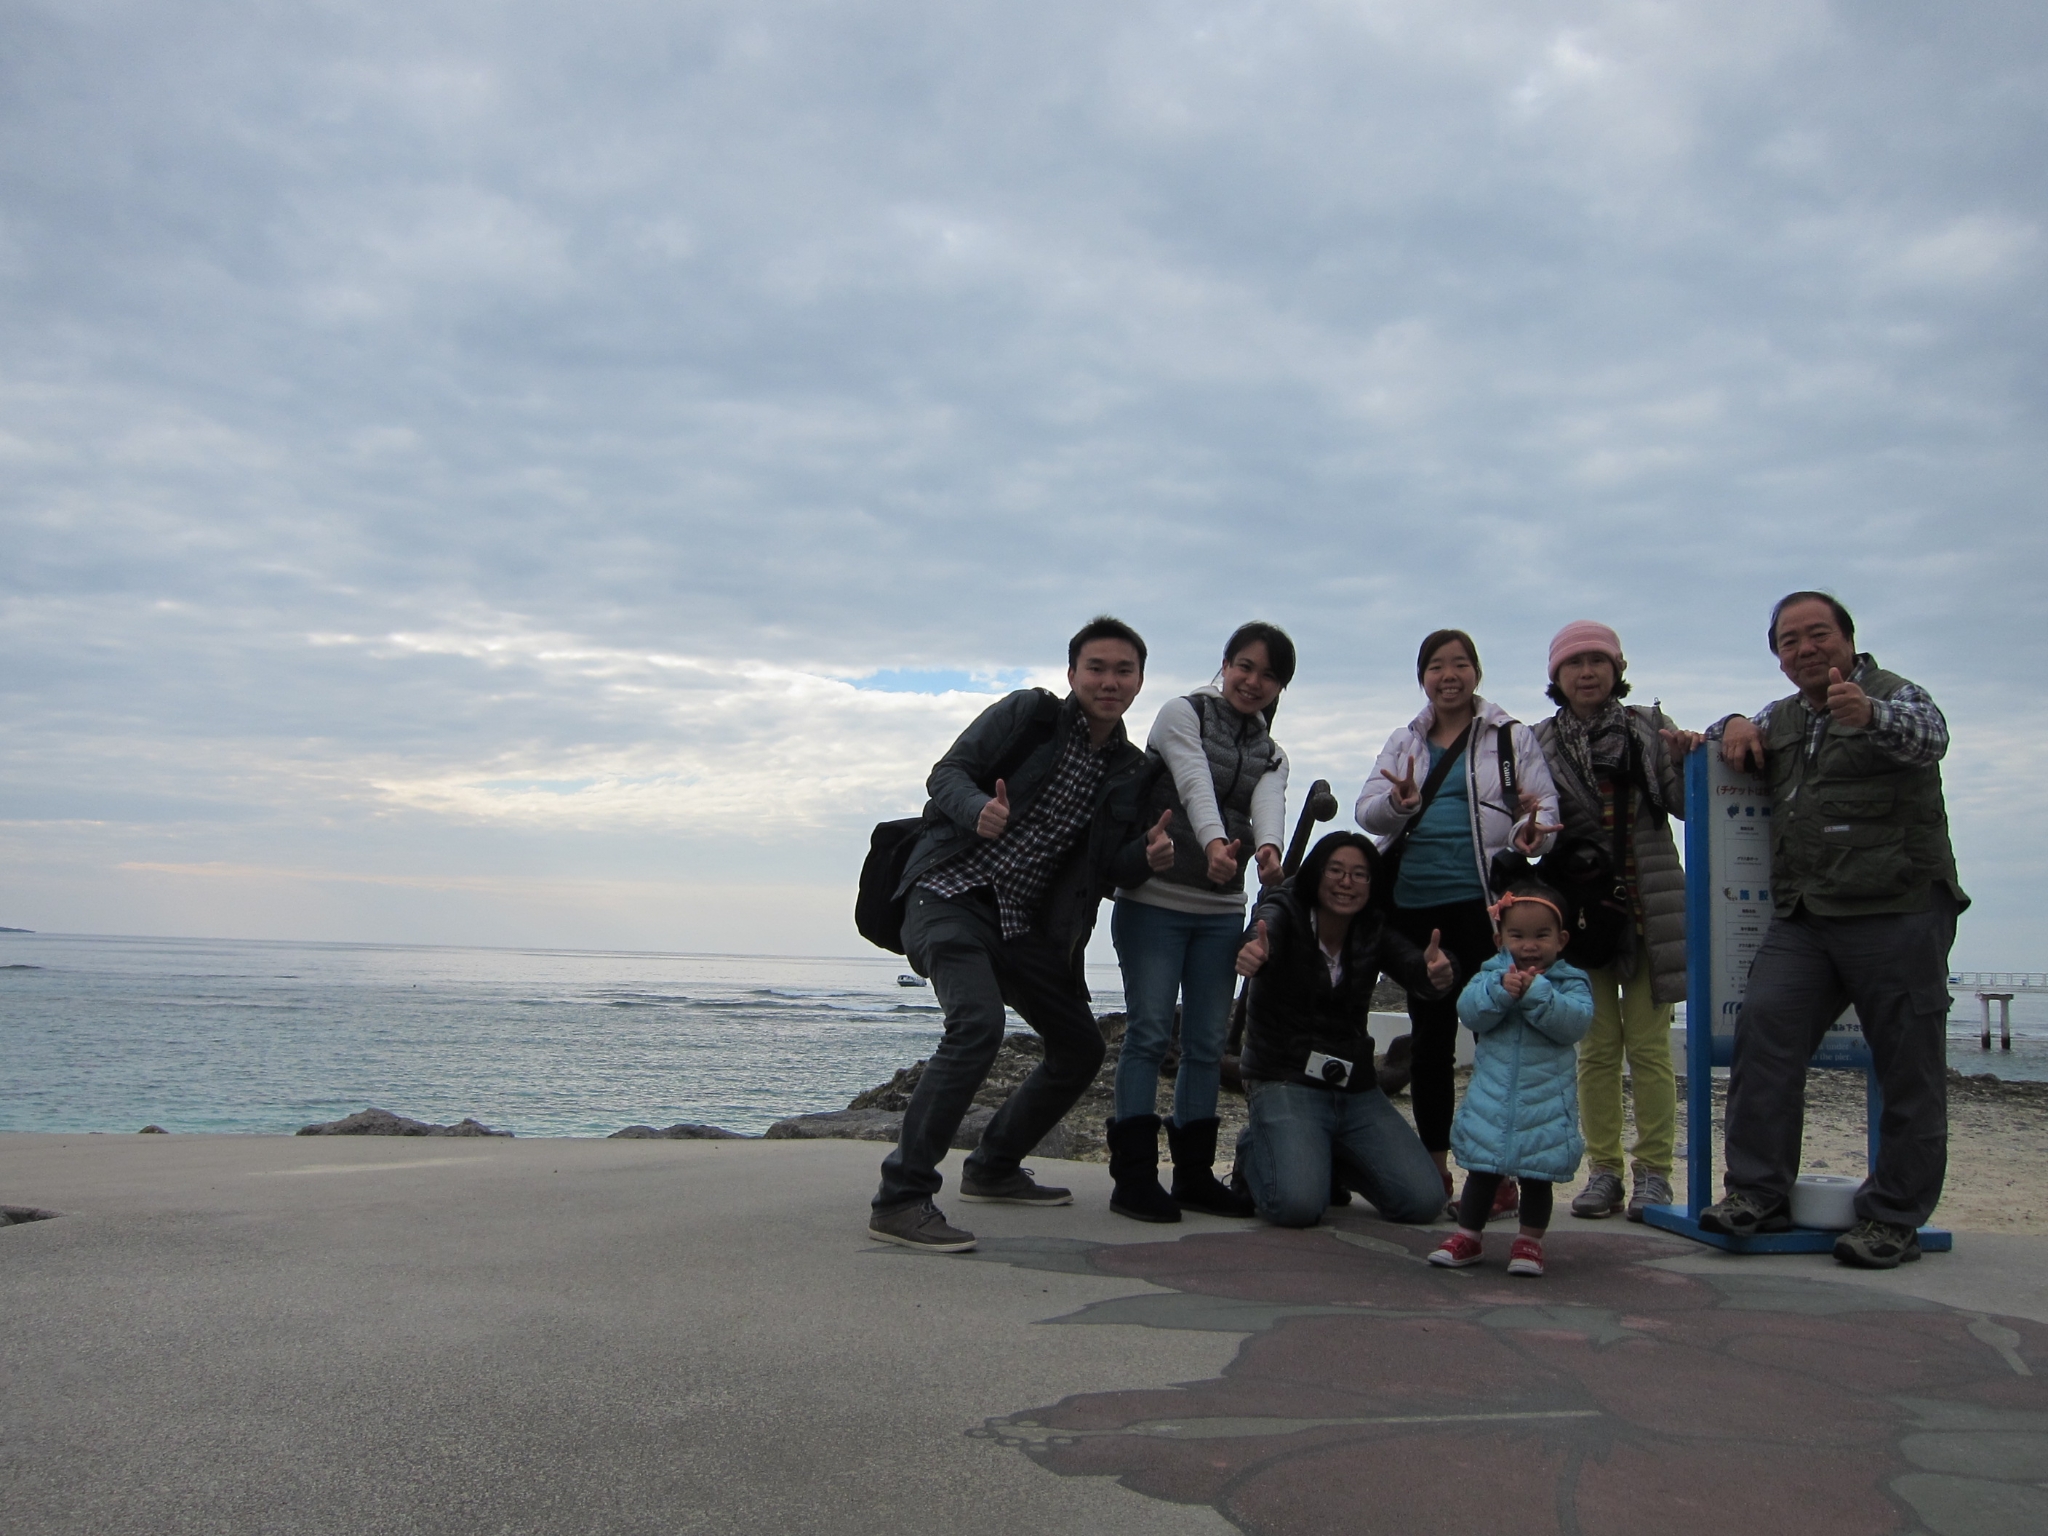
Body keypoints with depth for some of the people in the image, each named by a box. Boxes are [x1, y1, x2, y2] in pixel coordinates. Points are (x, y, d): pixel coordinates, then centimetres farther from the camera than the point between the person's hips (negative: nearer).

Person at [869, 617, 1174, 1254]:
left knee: (1080, 1047, 11)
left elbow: (1103, 869, 9)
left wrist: (1146, 855, -13)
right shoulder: (1028, 713, -1)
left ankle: (993, 1167, 30)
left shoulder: (1130, 772, 13)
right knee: (977, 1023, -28)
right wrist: (979, 810, -27)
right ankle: (900, 1200, -22)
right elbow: (947, 773, -6)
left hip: (1025, 924, 7)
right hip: (953, 894, -7)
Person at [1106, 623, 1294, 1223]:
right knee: (1150, 1031, -8)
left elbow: (1268, 806, -9)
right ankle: (1133, 1177, -5)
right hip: (1155, 899, -5)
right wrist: (1213, 841, -38)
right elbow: (1195, 784, -18)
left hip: (1223, 911, 5)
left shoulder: (1271, 756, 15)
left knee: (1208, 1040, 6)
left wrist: (1268, 848, -32)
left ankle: (1194, 1174, 14)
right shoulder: (1183, 714, 1)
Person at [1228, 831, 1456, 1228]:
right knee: (1298, 1203, -27)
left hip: (1356, 1089, 5)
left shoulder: (1374, 932, 3)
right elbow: (1267, 931, -33)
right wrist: (1254, 953, -58)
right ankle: (1255, 1151, 9)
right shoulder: (1284, 913, -9)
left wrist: (1439, 972, -41)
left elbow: (1414, 967, -16)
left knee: (1424, 1200, -9)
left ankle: (1333, 1155, 20)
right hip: (1285, 1081, -5)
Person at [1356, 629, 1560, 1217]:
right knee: (1429, 1037, 8)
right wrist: (1399, 804, -17)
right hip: (1414, 904, 4)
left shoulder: (1512, 737, 7)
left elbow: (1544, 807, 3)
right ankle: (1434, 1169, 18)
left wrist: (1532, 835, -20)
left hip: (1483, 902, -4)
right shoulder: (1403, 743, 16)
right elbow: (1367, 809, 6)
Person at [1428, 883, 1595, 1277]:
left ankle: (1530, 1240, 25)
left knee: (1537, 1175, 9)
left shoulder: (1571, 982, 0)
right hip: (1491, 1097, 1)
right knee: (1482, 1170, 8)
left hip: (1547, 1101, -1)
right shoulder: (1491, 973, 4)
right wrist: (1501, 990, -28)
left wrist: (1536, 993, -28)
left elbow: (1576, 1020, -18)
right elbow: (1469, 1011, -12)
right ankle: (1467, 1235, 22)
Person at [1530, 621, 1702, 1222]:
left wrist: (1684, 761, -14)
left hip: (1649, 905, -1)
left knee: (1649, 1043, -1)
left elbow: (1688, 807, 4)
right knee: (1597, 1045, 5)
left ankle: (1652, 1171, 6)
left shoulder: (1650, 728, 7)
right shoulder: (1541, 742, 7)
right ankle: (1603, 1169, 12)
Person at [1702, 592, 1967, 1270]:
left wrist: (1870, 717, -45)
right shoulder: (1782, 718, 20)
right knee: (1763, 1029, -11)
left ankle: (1894, 1217, 8)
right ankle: (1759, 1192, -8)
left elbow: (1927, 736, -20)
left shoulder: (1895, 694, 1)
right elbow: (1727, 746, 35)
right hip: (1802, 918, 5)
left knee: (1908, 1065, -1)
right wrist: (1736, 725, 8)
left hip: (1899, 913, -5)